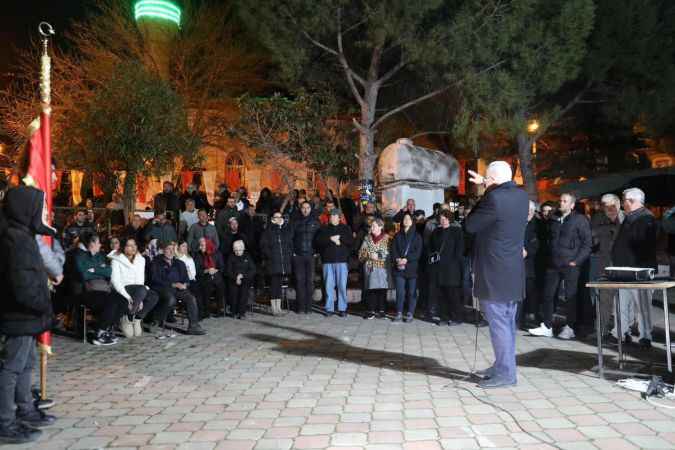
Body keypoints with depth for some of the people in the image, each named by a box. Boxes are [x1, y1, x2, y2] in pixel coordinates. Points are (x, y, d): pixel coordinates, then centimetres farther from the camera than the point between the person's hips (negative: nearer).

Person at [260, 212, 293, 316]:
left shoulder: (287, 230, 12)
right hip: (272, 262, -4)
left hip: (285, 262, 4)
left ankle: (278, 307, 16)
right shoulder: (268, 231, 1)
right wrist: (269, 255, -11)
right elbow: (263, 246, -2)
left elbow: (291, 244, 15)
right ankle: (274, 308, 2)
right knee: (274, 284, -4)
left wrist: (290, 254, 3)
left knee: (279, 284, 10)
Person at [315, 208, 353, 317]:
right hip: (328, 260, 1)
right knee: (329, 285, 1)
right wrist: (331, 239, -10)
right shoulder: (324, 229, 13)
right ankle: (329, 308, 8)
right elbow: (318, 241, -1)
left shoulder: (345, 228, 11)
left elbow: (351, 241, 0)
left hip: (342, 260, -1)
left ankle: (342, 308, 5)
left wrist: (340, 238, -10)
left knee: (342, 285, -3)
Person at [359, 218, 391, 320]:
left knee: (381, 289, -1)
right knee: (370, 289, 0)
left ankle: (381, 310, 10)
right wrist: (369, 255, -9)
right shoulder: (367, 238, 12)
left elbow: (389, 253, -6)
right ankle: (371, 310, 6)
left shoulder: (386, 238, 2)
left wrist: (378, 255, -16)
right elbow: (361, 252, 8)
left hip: (382, 267, -2)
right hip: (370, 267, 3)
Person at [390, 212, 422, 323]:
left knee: (411, 292, 1)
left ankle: (410, 314, 8)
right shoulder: (398, 235, 13)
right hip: (399, 268, 2)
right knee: (400, 291, -2)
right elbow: (393, 250, 5)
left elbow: (418, 252, -4)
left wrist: (406, 259, -16)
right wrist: (397, 259, -14)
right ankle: (399, 313, 5)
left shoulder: (417, 236, 5)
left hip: (412, 267, -1)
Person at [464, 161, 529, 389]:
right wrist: (486, 185, 29)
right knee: (507, 322, 15)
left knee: (498, 323, -3)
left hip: (494, 273, -9)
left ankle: (505, 373, 2)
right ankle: (502, 367, 26)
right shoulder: (521, 195, 7)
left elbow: (469, 225, -11)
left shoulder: (494, 198, -19)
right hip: (513, 272, 9)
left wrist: (484, 194, -1)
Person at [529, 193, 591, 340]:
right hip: (554, 264, 5)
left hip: (571, 265, -5)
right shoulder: (554, 220, 14)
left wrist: (576, 261, -12)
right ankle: (547, 327, 10)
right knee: (548, 295, 3)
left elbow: (587, 243, -5)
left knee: (571, 296, 1)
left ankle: (570, 328, 11)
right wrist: (550, 258, 12)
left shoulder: (580, 220, -2)